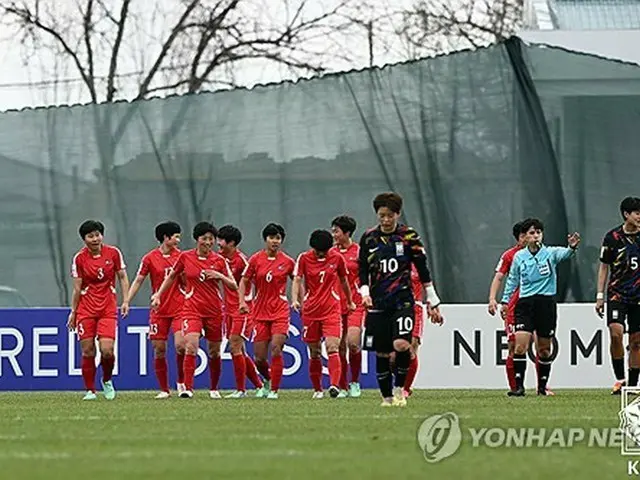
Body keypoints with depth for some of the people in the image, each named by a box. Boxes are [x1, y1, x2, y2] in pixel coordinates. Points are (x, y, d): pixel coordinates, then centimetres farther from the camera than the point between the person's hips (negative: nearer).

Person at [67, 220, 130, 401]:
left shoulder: (113, 253, 0)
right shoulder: (79, 258, -2)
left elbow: (123, 277, 9)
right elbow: (77, 289, 3)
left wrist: (125, 301, 0)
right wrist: (73, 312, 3)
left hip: (108, 309, 0)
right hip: (86, 309, 0)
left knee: (107, 350, -12)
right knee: (87, 351, -3)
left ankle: (107, 380, 17)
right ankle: (90, 390, 8)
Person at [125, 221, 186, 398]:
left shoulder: (180, 256, 5)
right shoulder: (150, 258, -2)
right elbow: (138, 281, 3)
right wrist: (127, 302, -4)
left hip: (179, 309, 1)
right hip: (159, 310, -1)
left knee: (180, 345, -16)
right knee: (159, 350, 1)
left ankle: (181, 382, 6)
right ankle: (164, 389, 12)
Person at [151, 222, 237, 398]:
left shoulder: (219, 260, 0)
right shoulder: (185, 257, 0)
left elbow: (233, 285, 3)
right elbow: (171, 277, 15)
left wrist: (219, 276, -14)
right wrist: (158, 295, 10)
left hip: (214, 310, 1)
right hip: (192, 309, -1)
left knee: (214, 352, 10)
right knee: (191, 346, -21)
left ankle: (214, 388, 28)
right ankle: (188, 387, -22)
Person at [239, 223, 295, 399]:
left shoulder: (287, 261, 0)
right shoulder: (255, 259, 0)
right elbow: (244, 282, 6)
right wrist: (242, 302, -8)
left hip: (280, 311, -1)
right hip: (260, 311, 1)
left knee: (276, 349, -17)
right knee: (259, 357, 1)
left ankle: (274, 390, -7)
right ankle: (267, 380, 33)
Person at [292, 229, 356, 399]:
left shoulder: (337, 258, 2)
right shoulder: (304, 258, -1)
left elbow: (344, 281, 16)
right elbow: (297, 280, -7)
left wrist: (349, 302, 28)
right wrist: (295, 300, -25)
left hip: (332, 310, -1)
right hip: (310, 310, 1)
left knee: (332, 347, -17)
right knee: (314, 353, 6)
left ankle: (334, 386, -29)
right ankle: (317, 389, 18)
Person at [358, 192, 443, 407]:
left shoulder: (409, 236, 0)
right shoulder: (369, 238, 5)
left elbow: (423, 270, 4)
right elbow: (363, 270, 12)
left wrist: (433, 302, 5)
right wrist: (365, 293, -6)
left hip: (402, 300, -2)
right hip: (378, 303, 2)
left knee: (401, 344, -22)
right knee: (381, 353, 4)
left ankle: (399, 388, -4)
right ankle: (387, 397, 16)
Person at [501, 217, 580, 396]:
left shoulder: (550, 253, -3)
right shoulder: (519, 257, 5)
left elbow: (563, 254, -26)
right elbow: (512, 280, 18)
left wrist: (572, 248, -48)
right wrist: (505, 301, 19)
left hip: (546, 303, -1)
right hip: (525, 303, 1)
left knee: (544, 349, 7)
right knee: (520, 345, -13)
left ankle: (542, 386, 20)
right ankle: (519, 386, -11)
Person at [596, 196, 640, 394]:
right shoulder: (612, 237, -2)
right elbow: (604, 267, 5)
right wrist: (600, 295, 1)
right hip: (617, 294, -2)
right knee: (616, 333, -20)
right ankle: (619, 379, -9)